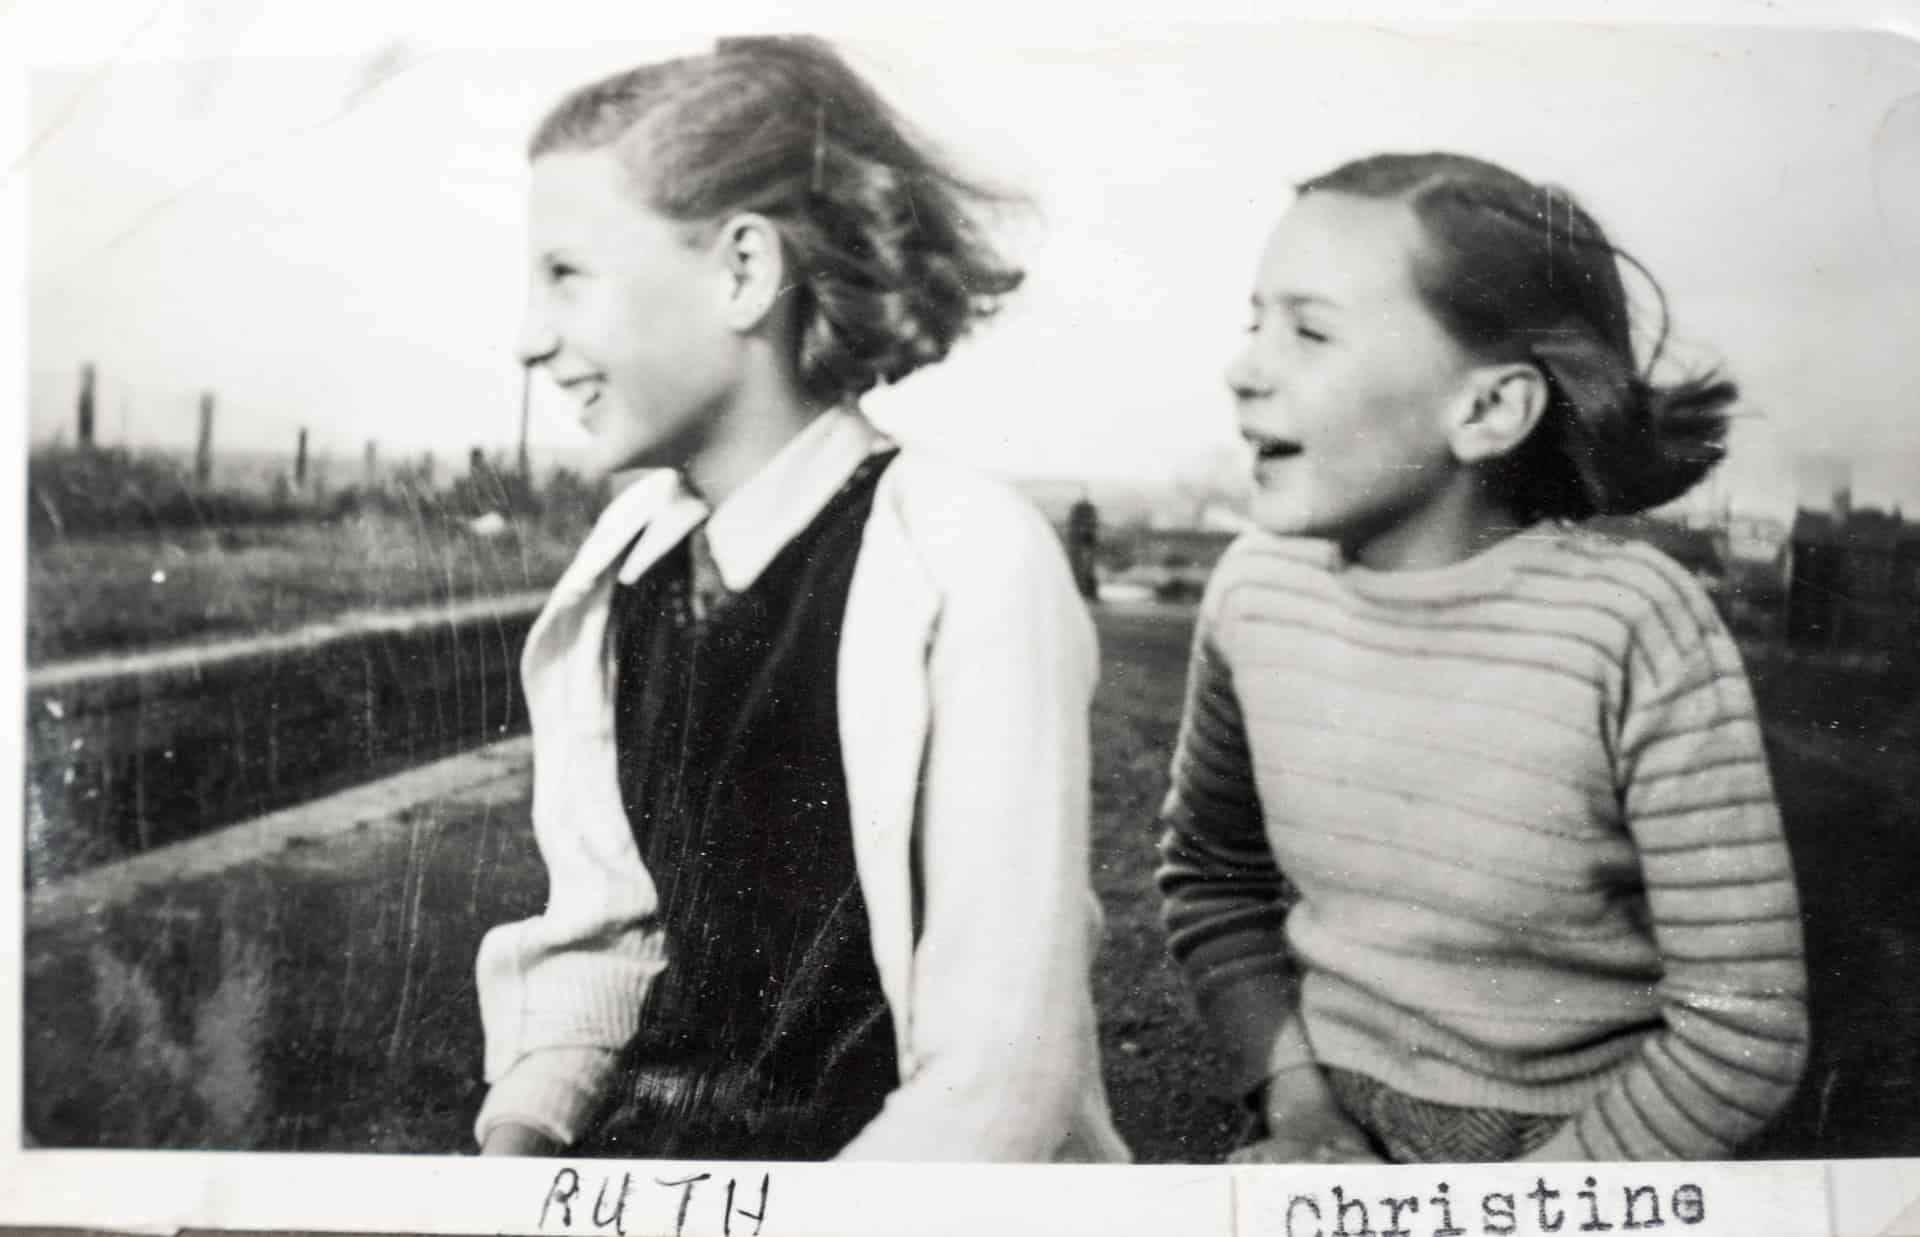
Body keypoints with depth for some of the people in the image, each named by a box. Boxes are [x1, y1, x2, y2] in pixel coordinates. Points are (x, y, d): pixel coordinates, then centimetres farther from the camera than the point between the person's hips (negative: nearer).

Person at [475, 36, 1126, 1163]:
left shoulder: (967, 562, -16)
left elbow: (999, 1078, -16)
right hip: (643, 1133, 5)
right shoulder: (623, 563, 2)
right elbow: (606, 933, 9)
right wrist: (520, 1126, -5)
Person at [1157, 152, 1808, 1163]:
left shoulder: (1634, 632, -22)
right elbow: (1211, 870, 3)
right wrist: (1294, 1100, -8)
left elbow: (1741, 1033, -16)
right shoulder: (1256, 589, -11)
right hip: (1335, 1131, 3)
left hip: (1580, 1149, -2)